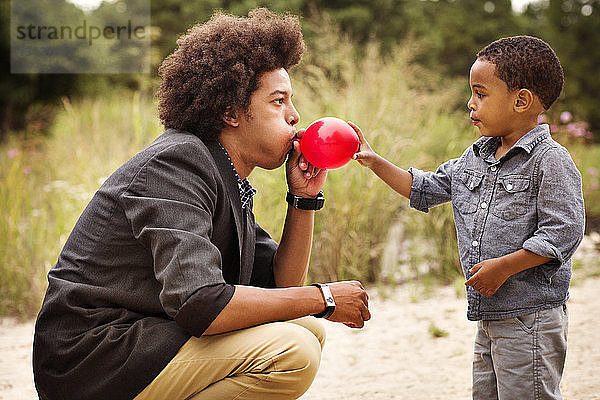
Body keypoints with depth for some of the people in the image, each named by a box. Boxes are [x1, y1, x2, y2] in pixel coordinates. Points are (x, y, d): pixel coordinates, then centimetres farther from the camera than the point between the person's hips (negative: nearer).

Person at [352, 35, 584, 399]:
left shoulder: (550, 161, -12)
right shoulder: (477, 158, 12)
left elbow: (563, 232, -18)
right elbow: (426, 190, 22)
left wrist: (504, 266, -21)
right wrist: (375, 162, 14)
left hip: (531, 318, -8)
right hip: (489, 316, 8)